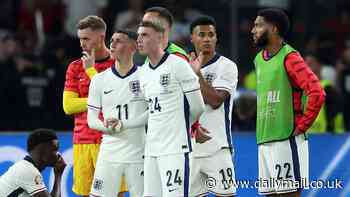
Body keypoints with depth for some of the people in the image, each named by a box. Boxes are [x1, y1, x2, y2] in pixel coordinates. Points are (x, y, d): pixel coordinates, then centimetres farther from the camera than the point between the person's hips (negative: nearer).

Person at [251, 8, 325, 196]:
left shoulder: (289, 58, -11)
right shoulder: (259, 59, 15)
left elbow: (317, 93, -20)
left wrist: (301, 126, -15)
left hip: (286, 140, -8)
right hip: (264, 140, 8)